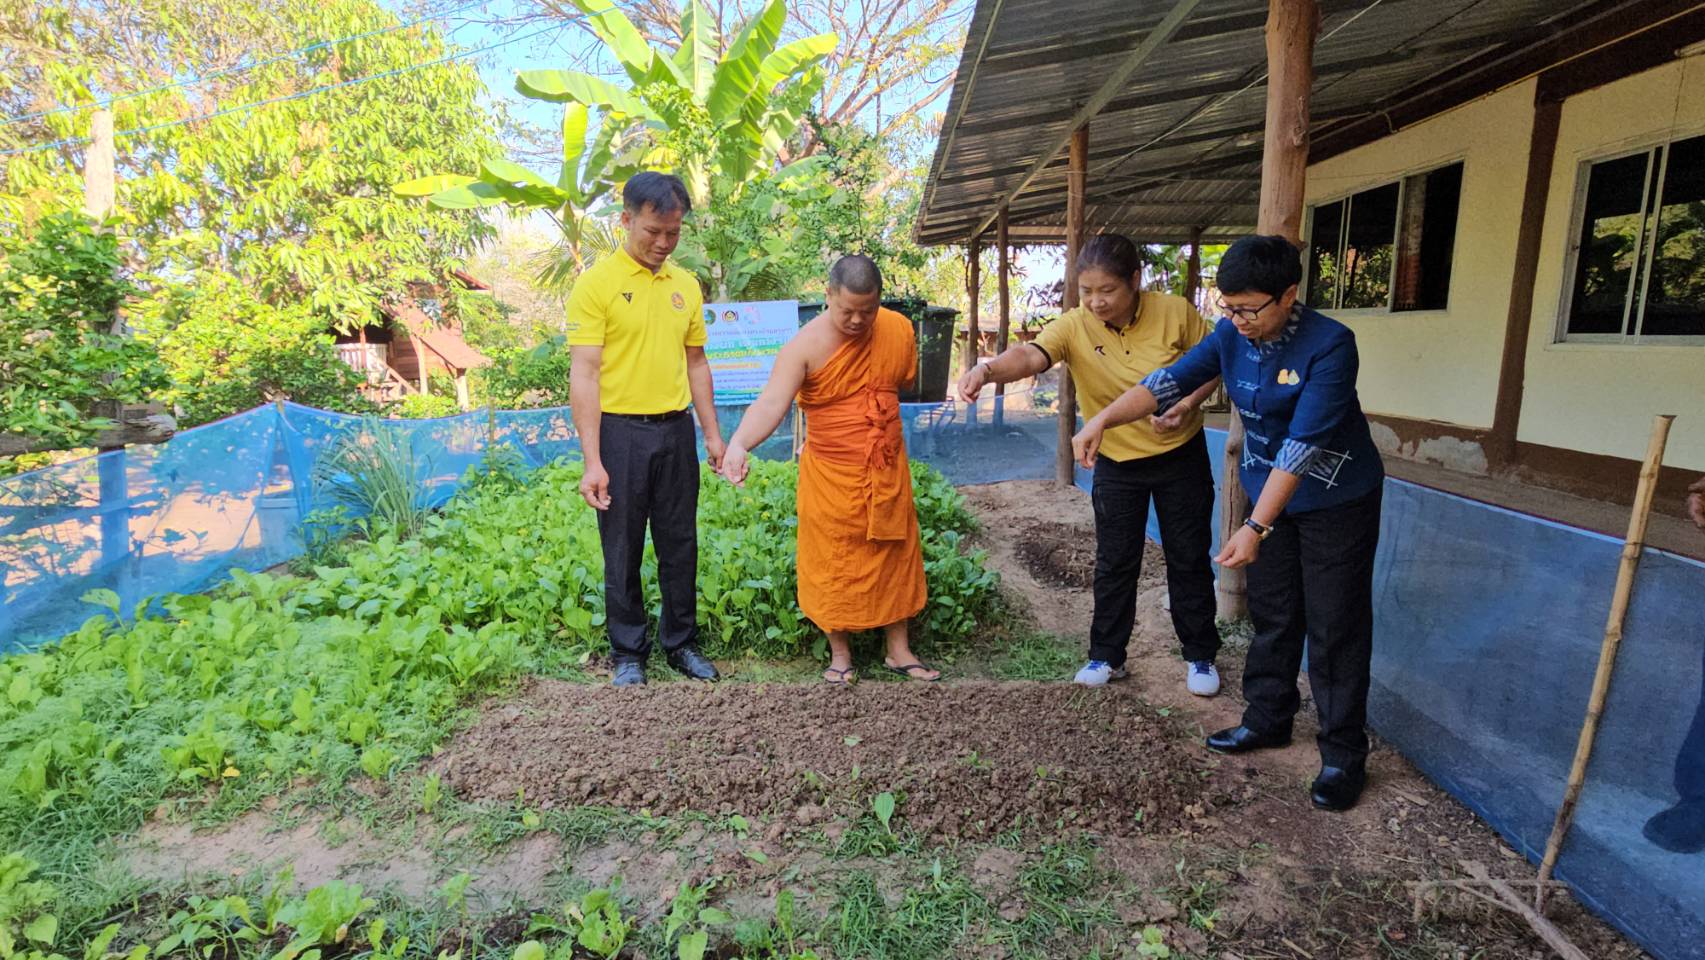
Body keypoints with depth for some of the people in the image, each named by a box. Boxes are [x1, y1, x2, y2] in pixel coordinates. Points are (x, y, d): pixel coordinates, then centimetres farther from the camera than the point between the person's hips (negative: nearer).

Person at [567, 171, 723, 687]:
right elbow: (584, 374, -11)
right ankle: (628, 652, 23)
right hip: (620, 431, -4)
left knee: (680, 545, 12)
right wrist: (592, 461, -17)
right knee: (623, 550, 7)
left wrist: (712, 433, 11)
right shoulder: (597, 282, -7)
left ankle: (682, 643, 27)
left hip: (676, 431, 4)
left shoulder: (686, 285, 9)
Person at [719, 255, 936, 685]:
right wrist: (739, 443, -48)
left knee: (894, 558, 13)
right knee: (834, 564, 7)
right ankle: (840, 655, 26)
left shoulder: (899, 329, -4)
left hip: (888, 471, 4)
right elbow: (771, 403, -30)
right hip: (830, 476, -3)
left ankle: (899, 651, 29)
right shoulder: (805, 346, -17)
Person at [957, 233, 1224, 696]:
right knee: (1114, 564, 9)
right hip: (1117, 464, 0)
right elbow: (1031, 355, -36)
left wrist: (1188, 404, -20)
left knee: (1189, 559, 11)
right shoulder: (1074, 327, -17)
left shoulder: (1175, 312, -15)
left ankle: (1201, 655, 29)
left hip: (1182, 456, 0)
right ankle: (1106, 656, 25)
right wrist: (987, 369, -57)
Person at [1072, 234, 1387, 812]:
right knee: (1271, 615, 15)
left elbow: (1302, 444, -32)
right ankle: (1267, 719, 31)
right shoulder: (1231, 335, -8)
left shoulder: (1329, 346, -26)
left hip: (1337, 503, -5)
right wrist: (1102, 420, -28)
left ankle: (1343, 754, 17)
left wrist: (1255, 528, -37)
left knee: (1335, 628, 3)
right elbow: (1170, 381, -13)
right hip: (1269, 492, 6)